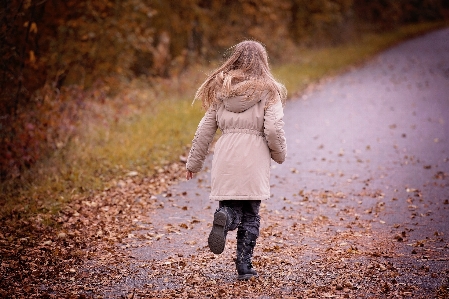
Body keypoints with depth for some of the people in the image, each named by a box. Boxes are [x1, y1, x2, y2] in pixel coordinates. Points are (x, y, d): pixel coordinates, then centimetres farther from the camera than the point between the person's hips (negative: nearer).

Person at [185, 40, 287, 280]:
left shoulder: (220, 90, 9)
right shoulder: (268, 91, 0)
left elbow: (205, 130, 10)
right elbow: (274, 129, -9)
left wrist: (193, 163, 18)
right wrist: (279, 155, 9)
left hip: (225, 160, 2)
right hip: (253, 161, -2)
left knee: (229, 205, 12)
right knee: (250, 216, 9)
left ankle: (224, 217, -23)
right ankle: (244, 267, 6)